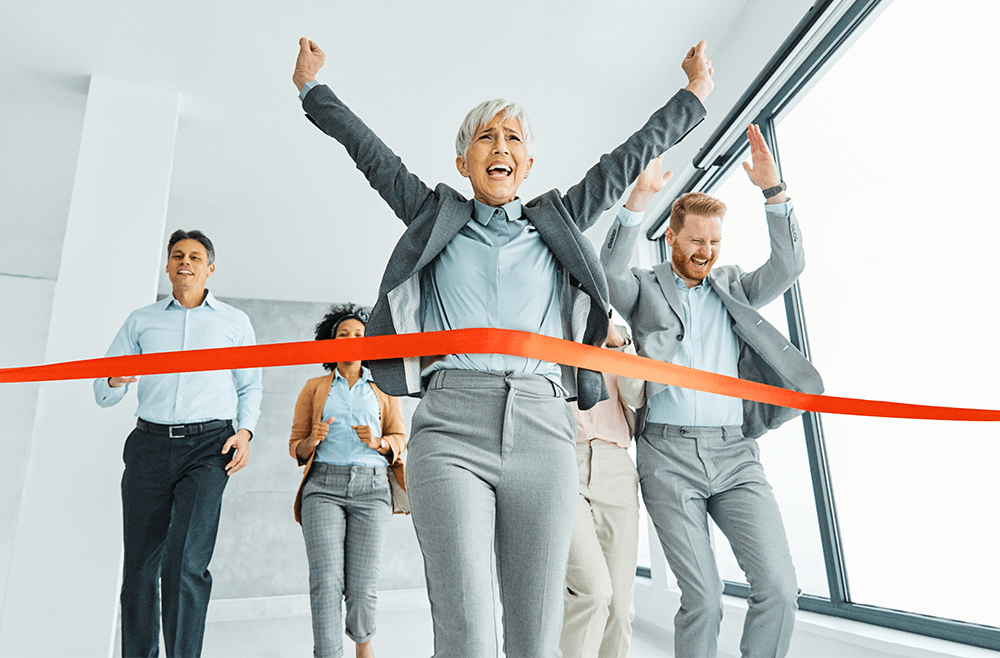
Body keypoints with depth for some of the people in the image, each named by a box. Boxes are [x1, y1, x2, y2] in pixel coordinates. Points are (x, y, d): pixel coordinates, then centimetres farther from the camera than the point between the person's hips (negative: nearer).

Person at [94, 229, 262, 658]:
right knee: (140, 566, 4)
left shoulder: (234, 322, 13)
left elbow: (250, 386, 17)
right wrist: (115, 381, -10)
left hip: (208, 445, -2)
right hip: (150, 443, 2)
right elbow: (103, 393, 14)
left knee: (185, 563, -13)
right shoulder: (141, 321, 15)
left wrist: (245, 431, 0)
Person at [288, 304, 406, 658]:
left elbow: (399, 440, 13)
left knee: (362, 585, -2)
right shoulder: (313, 388, 15)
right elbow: (296, 446, 13)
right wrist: (312, 441, -10)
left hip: (371, 487, 0)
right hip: (323, 486, 0)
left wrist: (378, 442, -9)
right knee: (326, 581, -14)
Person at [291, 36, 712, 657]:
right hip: (450, 426, -1)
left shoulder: (556, 222, 21)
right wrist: (313, 88, 34)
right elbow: (370, 151, 25)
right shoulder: (438, 216, 18)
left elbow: (626, 160, 27)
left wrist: (694, 96, 36)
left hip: (542, 429, 2)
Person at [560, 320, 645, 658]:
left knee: (618, 605, 2)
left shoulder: (616, 339, 22)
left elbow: (638, 395, 4)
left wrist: (616, 338, -8)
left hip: (615, 470, 3)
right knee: (593, 589, -20)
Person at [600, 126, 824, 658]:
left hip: (734, 454, 3)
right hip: (669, 456, -3)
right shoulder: (645, 289, 8)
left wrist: (773, 191, -8)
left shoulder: (733, 287, 18)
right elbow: (608, 274, -12)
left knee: (779, 586, -5)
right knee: (703, 598, -3)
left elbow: (787, 266, 3)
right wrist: (636, 202, -22)